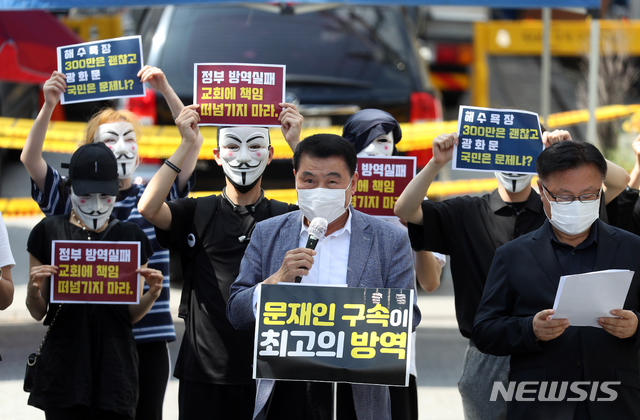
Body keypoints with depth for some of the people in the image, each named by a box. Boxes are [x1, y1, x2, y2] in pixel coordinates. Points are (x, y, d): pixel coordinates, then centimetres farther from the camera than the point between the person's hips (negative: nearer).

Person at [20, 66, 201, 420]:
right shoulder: (73, 202, 3)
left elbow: (193, 143, -3)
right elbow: (30, 159, -7)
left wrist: (166, 92, -14)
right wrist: (48, 106, -20)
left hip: (149, 339, 1)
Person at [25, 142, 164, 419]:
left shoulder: (131, 237, 8)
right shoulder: (49, 232, 3)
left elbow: (131, 314, 11)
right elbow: (38, 312, 6)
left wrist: (152, 294, -9)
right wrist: (34, 291, -15)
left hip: (114, 363, 1)